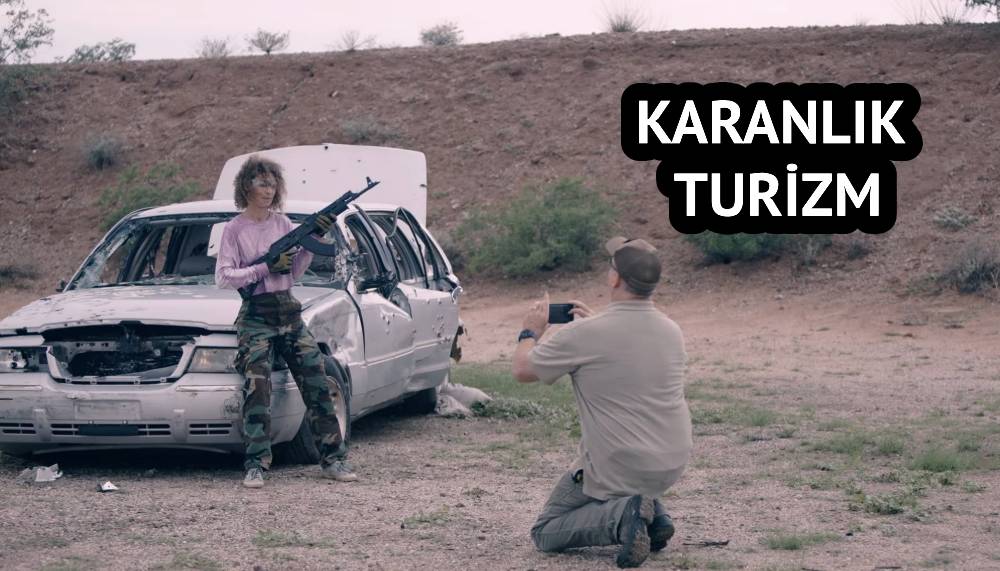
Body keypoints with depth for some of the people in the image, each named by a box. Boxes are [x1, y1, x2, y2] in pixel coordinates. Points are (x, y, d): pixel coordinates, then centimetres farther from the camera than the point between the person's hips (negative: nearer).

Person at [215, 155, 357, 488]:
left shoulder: (282, 223, 11)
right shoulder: (234, 229, -1)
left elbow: (295, 272, 10)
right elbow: (223, 277, -10)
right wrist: (266, 268, -16)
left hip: (289, 312, 4)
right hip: (255, 317, -4)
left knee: (316, 384, -1)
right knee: (257, 390, -15)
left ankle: (333, 459, 4)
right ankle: (256, 466, -12)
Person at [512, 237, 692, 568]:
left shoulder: (585, 334, -17)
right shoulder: (672, 332, 2)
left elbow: (523, 371, -4)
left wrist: (531, 332, 15)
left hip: (619, 470, -6)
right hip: (673, 465, 6)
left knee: (545, 534, 12)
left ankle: (620, 515, -14)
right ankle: (653, 514, 13)